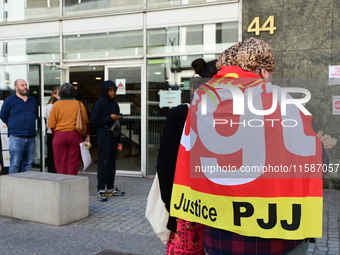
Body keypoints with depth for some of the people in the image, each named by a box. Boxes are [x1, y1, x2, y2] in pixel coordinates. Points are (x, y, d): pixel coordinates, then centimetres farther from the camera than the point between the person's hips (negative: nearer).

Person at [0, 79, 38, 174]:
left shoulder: (32, 100, 15)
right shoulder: (9, 100, 2)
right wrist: (13, 126, 6)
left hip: (31, 137, 5)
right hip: (16, 137, -4)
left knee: (28, 163, 9)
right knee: (15, 164, -5)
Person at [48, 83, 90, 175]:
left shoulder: (56, 105, 3)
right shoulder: (79, 104, 4)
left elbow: (51, 125, 3)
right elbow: (85, 122, 1)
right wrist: (87, 135, 6)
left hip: (59, 135, 0)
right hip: (75, 136, 0)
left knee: (60, 164, 7)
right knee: (73, 163, 5)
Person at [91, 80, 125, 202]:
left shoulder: (114, 104, 15)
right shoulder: (99, 103, -5)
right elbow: (93, 122, -9)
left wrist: (119, 141, 14)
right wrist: (109, 118, -15)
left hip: (114, 137, 7)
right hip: (104, 138, -6)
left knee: (112, 163, 10)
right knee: (103, 164, -6)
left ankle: (110, 188, 19)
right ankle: (101, 191, -1)